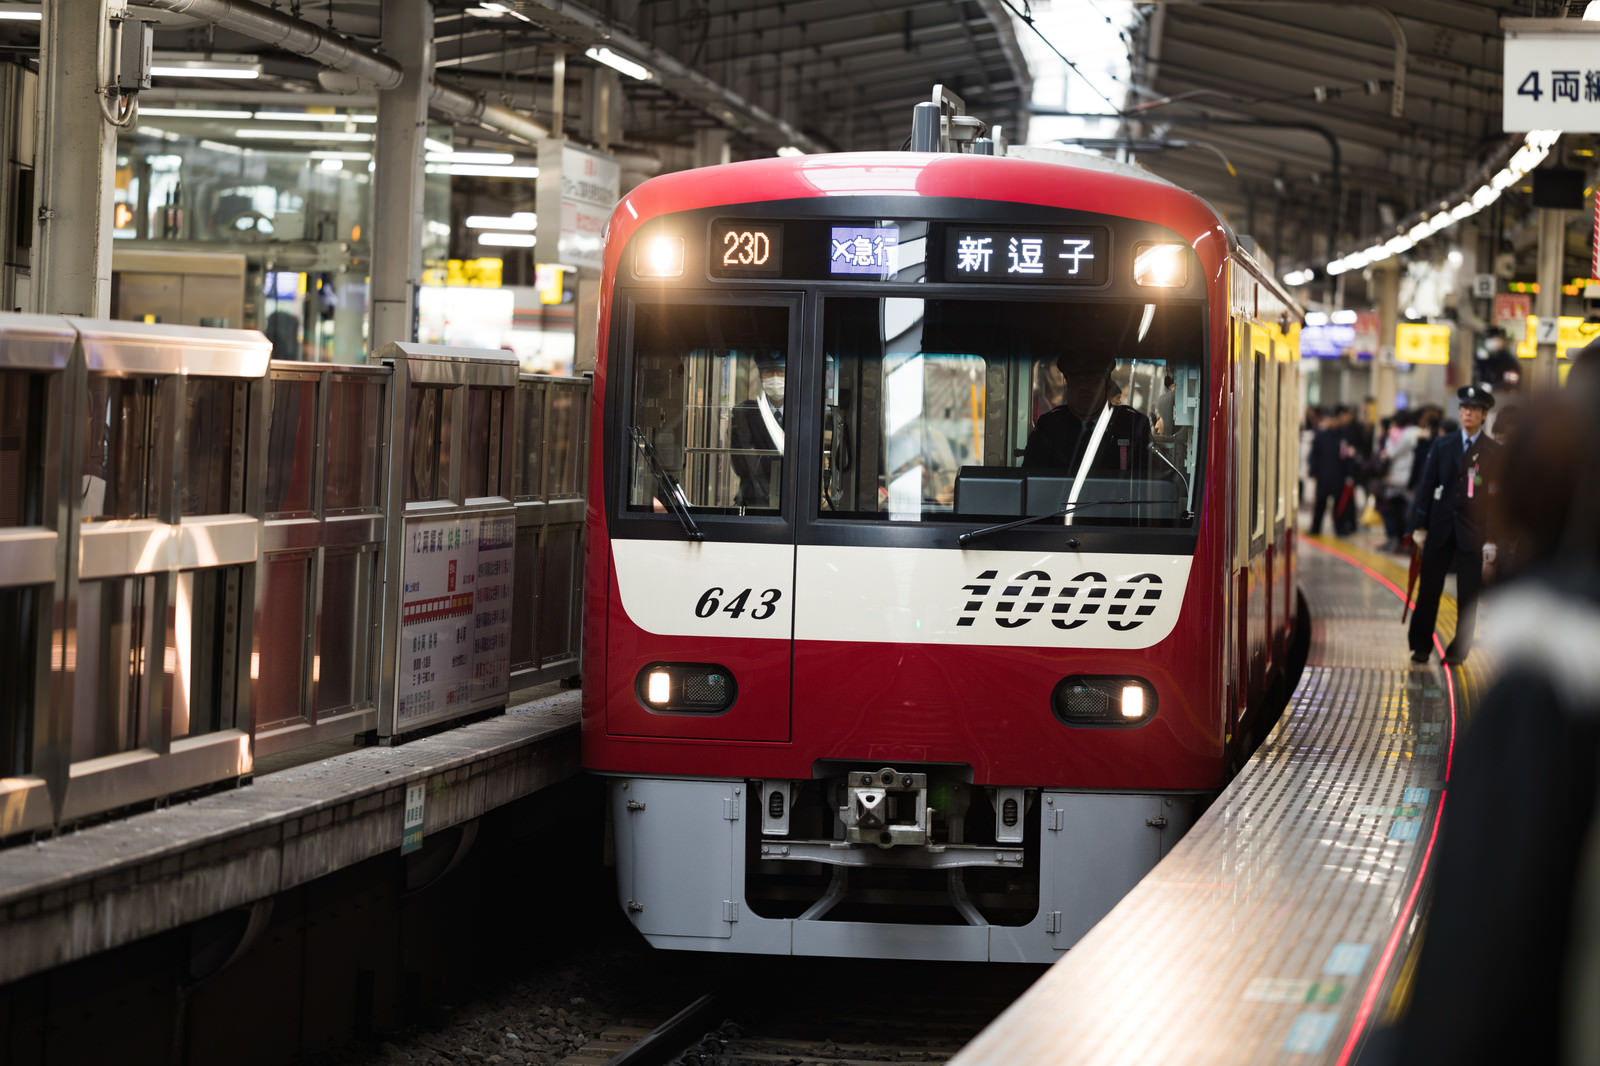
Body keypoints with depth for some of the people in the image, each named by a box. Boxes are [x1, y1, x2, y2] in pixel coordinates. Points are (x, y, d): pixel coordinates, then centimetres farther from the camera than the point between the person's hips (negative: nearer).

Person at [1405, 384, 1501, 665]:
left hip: (1473, 533, -2)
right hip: (1440, 528, 2)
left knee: (1467, 595, 2)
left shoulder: (1494, 452, 1)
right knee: (1428, 589, 3)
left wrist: (1492, 539, -5)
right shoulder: (1442, 445, 7)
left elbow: (1497, 495, 0)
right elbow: (1426, 485, 7)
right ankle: (1421, 645, 12)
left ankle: (1458, 649, 12)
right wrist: (1420, 526, 1)